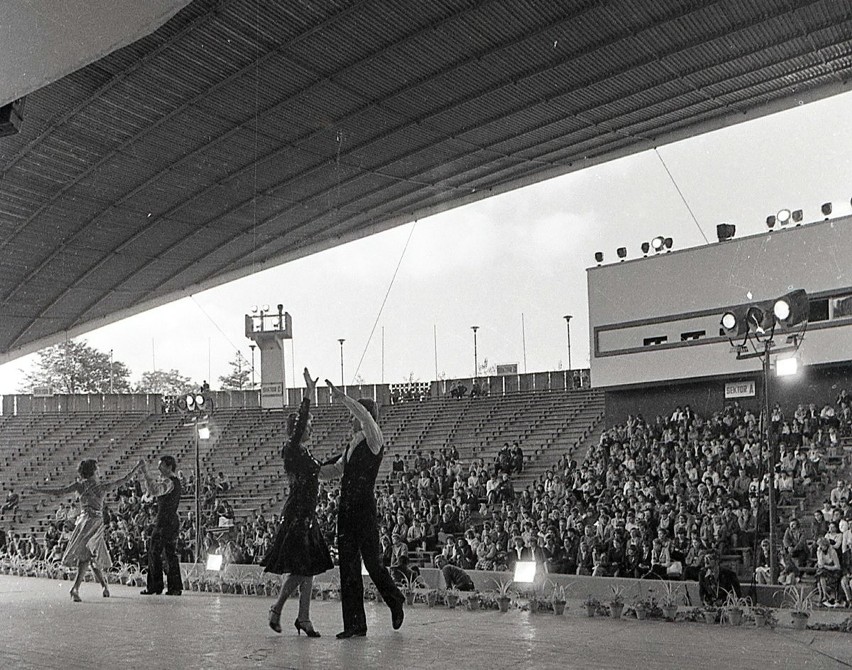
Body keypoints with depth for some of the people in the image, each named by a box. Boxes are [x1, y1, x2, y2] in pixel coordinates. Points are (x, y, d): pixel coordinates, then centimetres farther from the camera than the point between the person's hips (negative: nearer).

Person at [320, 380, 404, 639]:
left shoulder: (374, 441, -5)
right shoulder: (352, 444, 19)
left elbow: (366, 417, -24)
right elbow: (336, 469, 30)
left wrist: (342, 397, -27)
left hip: (365, 510, -8)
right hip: (346, 508, 8)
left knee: (371, 560, -2)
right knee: (348, 564, 7)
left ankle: (395, 602, 26)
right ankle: (354, 624, 13)